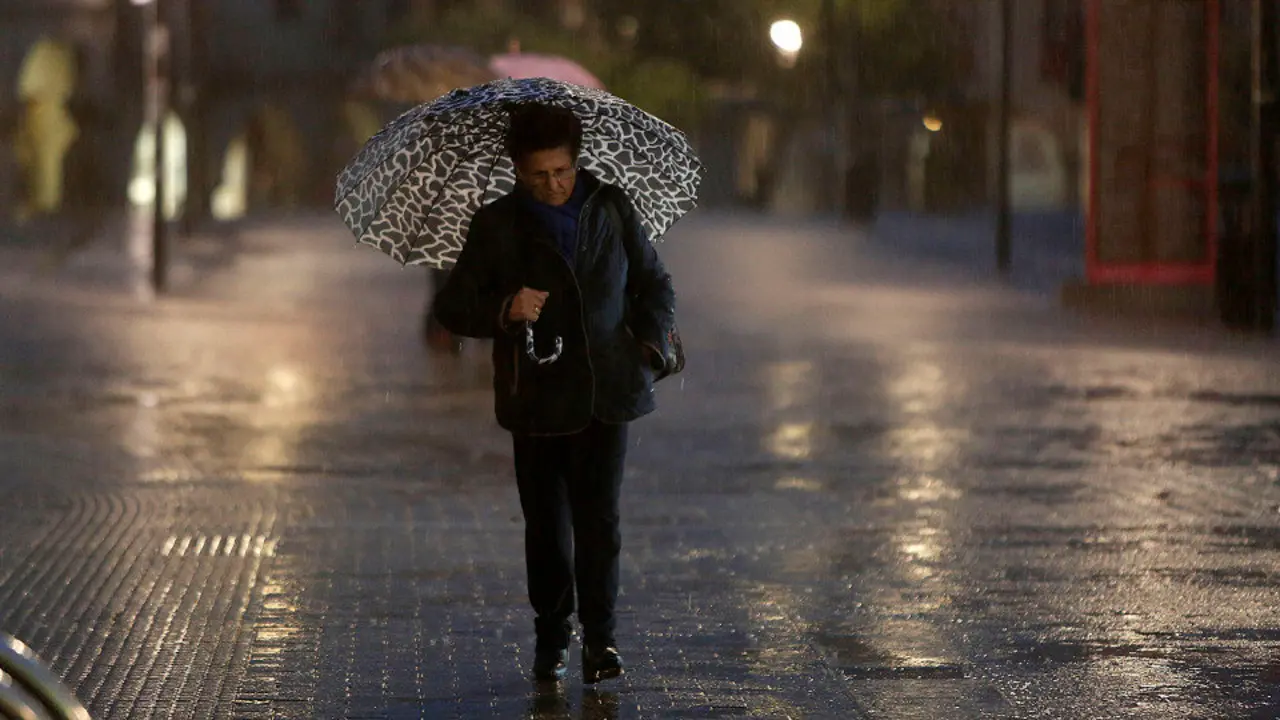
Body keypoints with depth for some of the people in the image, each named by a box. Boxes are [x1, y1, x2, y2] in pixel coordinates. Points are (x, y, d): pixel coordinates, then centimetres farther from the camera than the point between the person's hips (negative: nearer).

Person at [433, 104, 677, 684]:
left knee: (598, 517, -9)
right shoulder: (496, 226, -1)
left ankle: (600, 636, -4)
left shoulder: (611, 208, 4)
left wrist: (652, 344, 0)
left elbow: (654, 283, 16)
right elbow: (451, 308, 1)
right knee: (546, 525, 6)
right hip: (536, 399, 0)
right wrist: (504, 309, -18)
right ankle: (551, 637, 20)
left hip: (605, 391, 0)